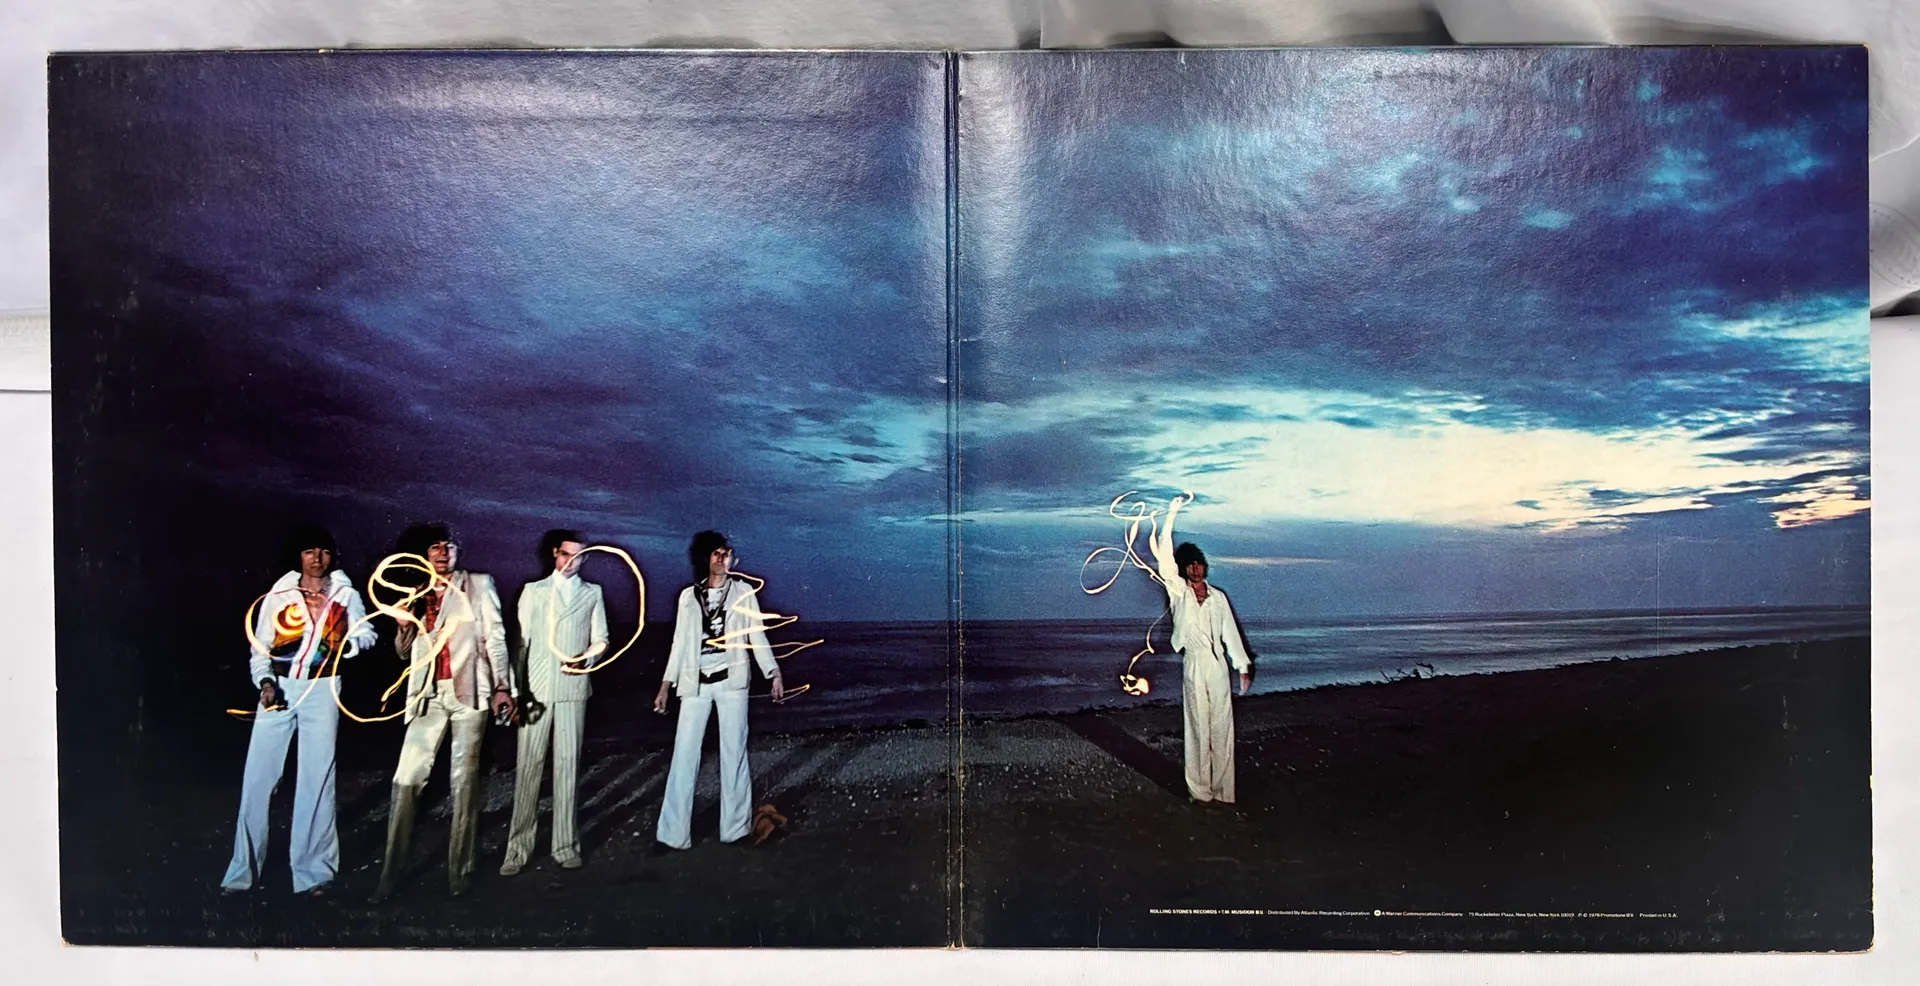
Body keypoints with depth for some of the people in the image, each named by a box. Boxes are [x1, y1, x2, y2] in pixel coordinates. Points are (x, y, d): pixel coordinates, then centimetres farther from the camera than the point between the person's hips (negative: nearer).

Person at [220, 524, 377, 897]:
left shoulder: (344, 594, 5)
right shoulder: (277, 596, 4)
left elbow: (366, 634, 11)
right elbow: (259, 648, 6)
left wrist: (344, 644, -10)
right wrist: (264, 682, -11)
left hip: (320, 691, 0)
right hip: (279, 689, 1)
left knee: (316, 778, -1)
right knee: (257, 777, -1)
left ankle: (312, 871, 7)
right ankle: (243, 869, 11)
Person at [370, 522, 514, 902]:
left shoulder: (478, 585, 7)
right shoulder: (417, 594, 17)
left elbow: (495, 636, 2)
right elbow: (406, 652, 21)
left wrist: (502, 686, -6)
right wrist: (405, 627, -1)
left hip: (468, 691, -3)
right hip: (429, 695, 3)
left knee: (464, 781, 0)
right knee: (407, 778, -4)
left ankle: (460, 870, 6)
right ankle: (391, 873, 1)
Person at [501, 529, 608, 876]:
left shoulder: (592, 593, 12)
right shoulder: (533, 591, 12)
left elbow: (600, 639, 9)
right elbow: (521, 642, 7)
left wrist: (586, 659, -12)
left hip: (572, 689, 0)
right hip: (536, 689, 0)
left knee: (568, 764, -1)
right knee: (528, 766, -2)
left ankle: (566, 845, 4)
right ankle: (518, 847, 2)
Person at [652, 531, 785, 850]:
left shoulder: (744, 592, 7)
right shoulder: (689, 596, 11)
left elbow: (757, 636, 3)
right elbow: (680, 643, 12)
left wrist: (774, 674, -7)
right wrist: (666, 685, 8)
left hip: (731, 680, -1)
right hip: (695, 683, 1)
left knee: (733, 752, 1)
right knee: (684, 754, -2)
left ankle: (735, 828, 7)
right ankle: (673, 833, 1)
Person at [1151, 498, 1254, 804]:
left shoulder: (1218, 597, 13)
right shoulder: (1178, 592, 3)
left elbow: (1230, 632, 13)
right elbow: (1164, 557, -8)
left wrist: (1243, 667, 8)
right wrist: (1170, 517, -13)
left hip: (1219, 666, 3)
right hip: (1194, 667, -3)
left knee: (1222, 728, 3)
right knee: (1199, 729, -1)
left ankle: (1223, 790, 9)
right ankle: (1200, 790, 7)